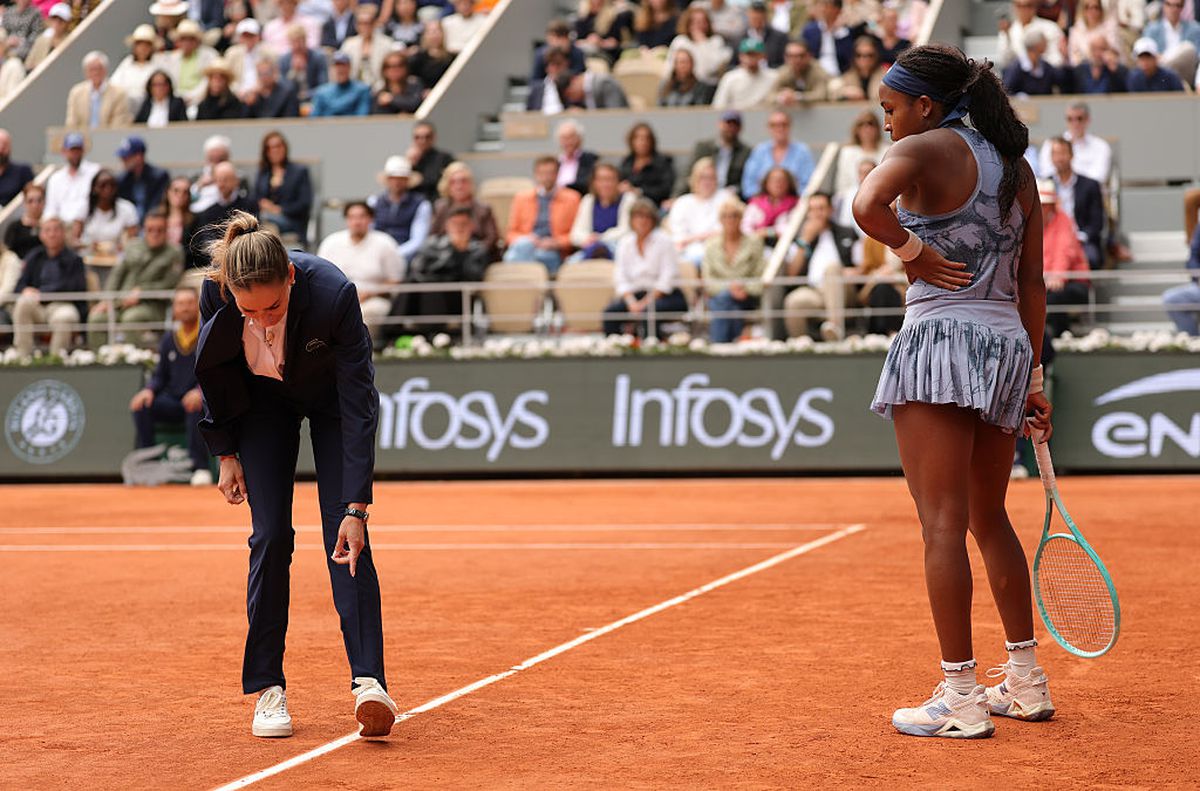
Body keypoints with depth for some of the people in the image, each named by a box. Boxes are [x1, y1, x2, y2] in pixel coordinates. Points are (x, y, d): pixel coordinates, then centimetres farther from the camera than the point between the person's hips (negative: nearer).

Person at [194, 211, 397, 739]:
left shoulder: (333, 294, -38)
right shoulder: (215, 291, -30)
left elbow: (358, 407, -34)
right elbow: (213, 370, -7)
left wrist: (357, 507, -36)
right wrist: (226, 453, -4)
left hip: (332, 395, -2)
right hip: (263, 401, 2)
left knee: (345, 538, -14)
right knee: (270, 537, -6)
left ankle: (368, 682, -17)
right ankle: (267, 688, 2)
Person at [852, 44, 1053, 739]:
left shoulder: (927, 149, -6)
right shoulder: (1017, 165, 15)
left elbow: (867, 206, -28)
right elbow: (1032, 283, 15)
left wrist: (913, 250, -10)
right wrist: (1033, 377, 18)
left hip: (942, 339, -7)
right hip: (1007, 344, 7)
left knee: (943, 525, -4)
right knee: (989, 518, 19)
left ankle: (961, 696, -3)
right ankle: (1026, 681, 25)